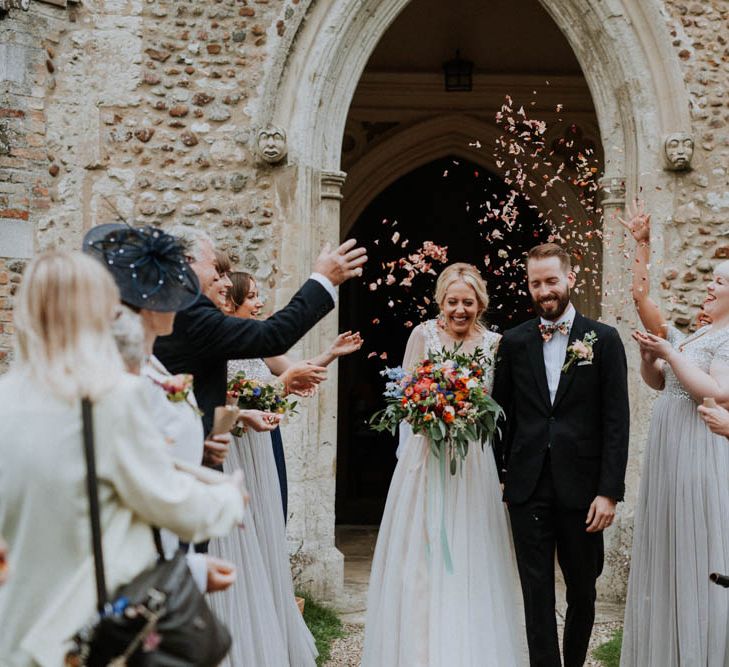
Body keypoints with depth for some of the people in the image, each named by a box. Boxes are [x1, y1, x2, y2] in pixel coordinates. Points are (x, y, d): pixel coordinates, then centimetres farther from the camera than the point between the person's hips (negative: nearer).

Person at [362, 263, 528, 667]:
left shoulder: (493, 343, 5)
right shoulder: (423, 335, 0)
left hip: (474, 462, 1)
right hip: (426, 457, -1)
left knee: (470, 556, 3)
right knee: (423, 555, 0)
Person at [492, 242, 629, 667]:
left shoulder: (603, 339, 0)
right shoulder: (515, 341, 6)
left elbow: (617, 420, -4)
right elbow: (502, 413, 9)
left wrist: (609, 491, -10)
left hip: (581, 487, -1)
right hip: (528, 488, 1)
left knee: (583, 590, 12)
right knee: (537, 593, 1)